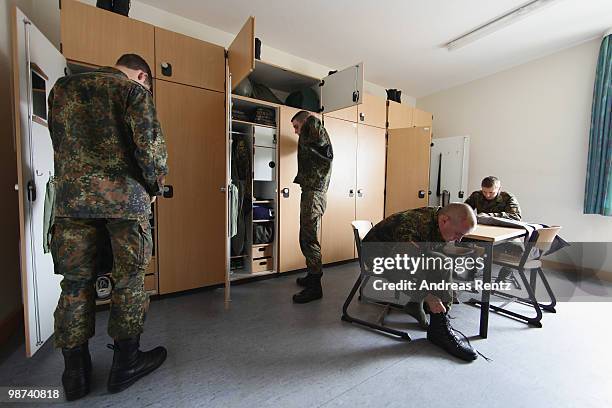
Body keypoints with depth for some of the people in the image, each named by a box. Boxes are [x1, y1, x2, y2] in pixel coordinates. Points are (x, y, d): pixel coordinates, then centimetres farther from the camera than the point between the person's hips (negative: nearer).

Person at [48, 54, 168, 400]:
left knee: (76, 281, 10)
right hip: (123, 196, -4)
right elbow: (151, 144, -10)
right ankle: (125, 364, 17)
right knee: (129, 277, 5)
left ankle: (76, 373, 19)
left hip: (71, 196, 5)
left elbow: (59, 143, 18)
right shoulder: (133, 89, 3)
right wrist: (155, 186, 3)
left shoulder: (62, 88, 19)